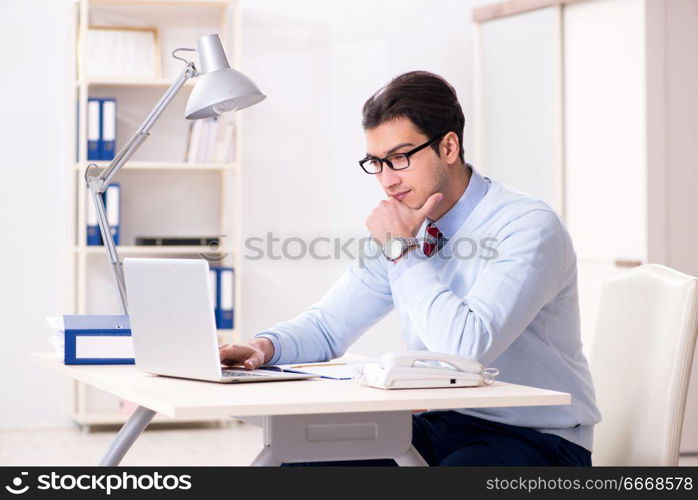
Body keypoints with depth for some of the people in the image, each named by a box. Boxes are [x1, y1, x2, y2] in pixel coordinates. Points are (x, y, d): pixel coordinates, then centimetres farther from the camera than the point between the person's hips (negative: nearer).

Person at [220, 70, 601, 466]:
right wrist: (264, 347, -13)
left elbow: (467, 348, -30)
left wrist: (404, 251, -20)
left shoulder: (529, 226, -18)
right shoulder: (402, 228, 4)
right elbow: (328, 326, 9)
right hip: (443, 427, 6)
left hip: (538, 439, -5)